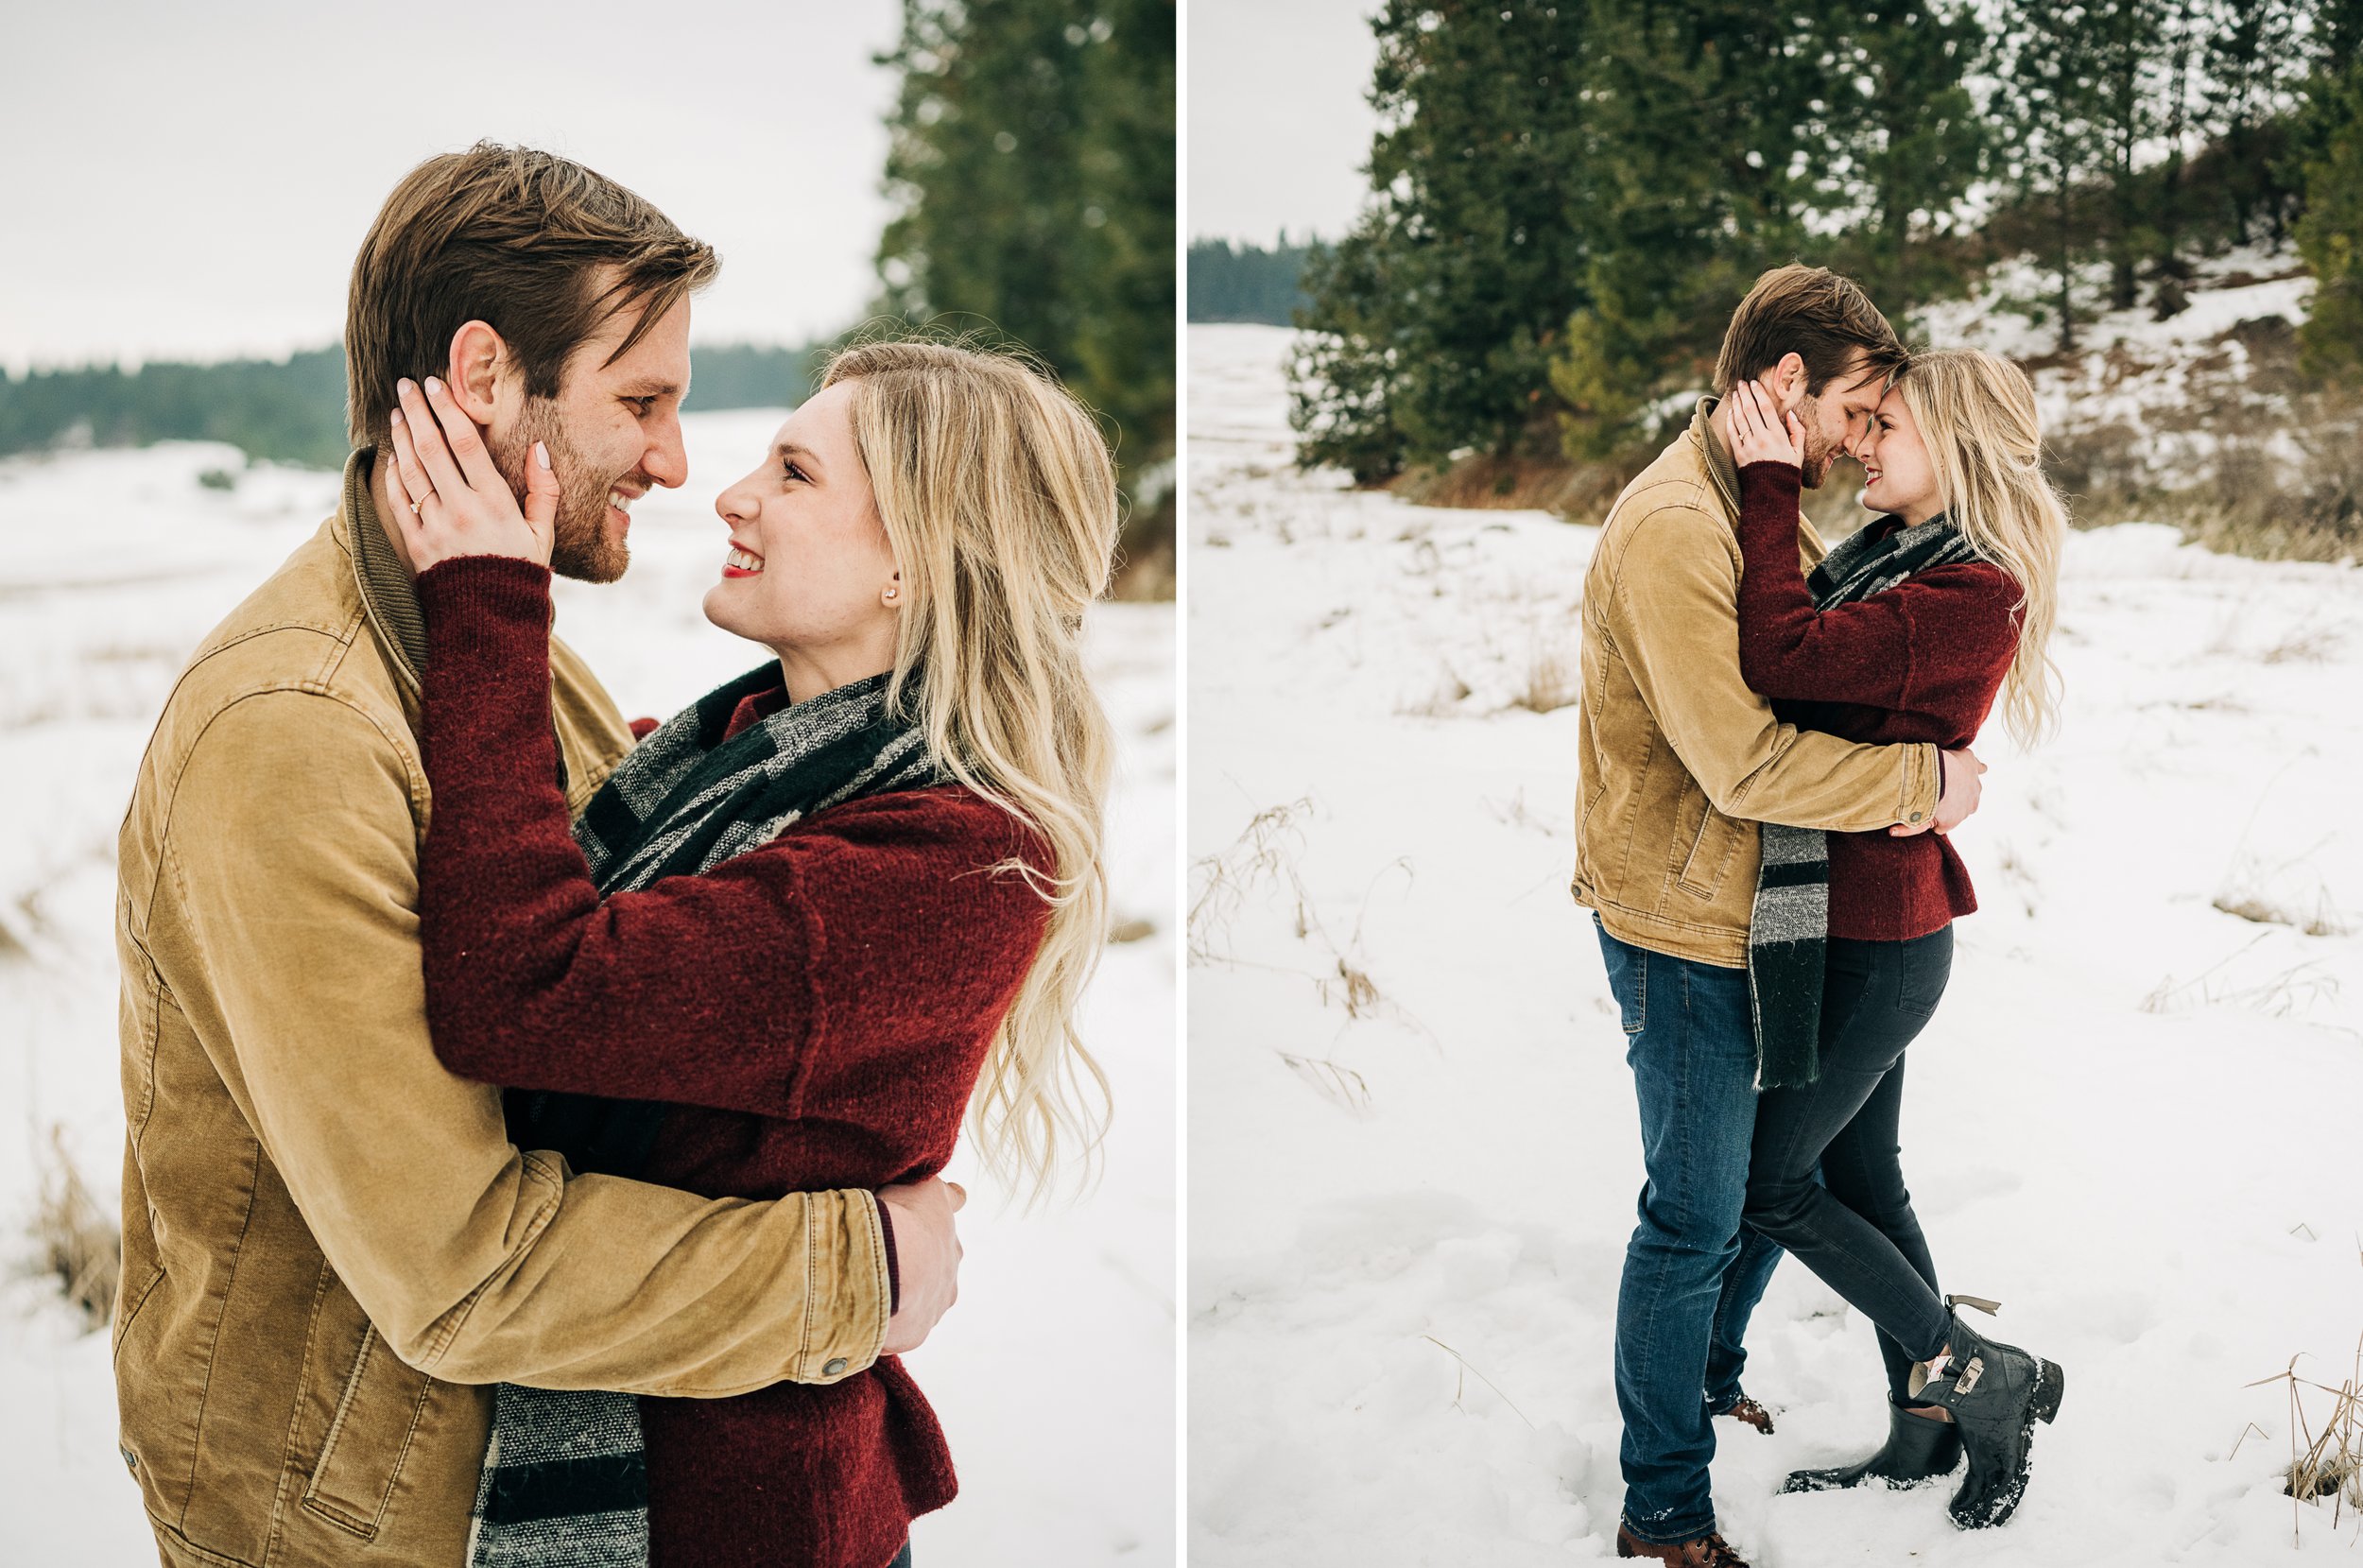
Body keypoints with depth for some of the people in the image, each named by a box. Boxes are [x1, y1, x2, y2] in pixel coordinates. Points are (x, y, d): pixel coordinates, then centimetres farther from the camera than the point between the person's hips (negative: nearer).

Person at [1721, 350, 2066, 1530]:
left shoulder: (1973, 596, -21)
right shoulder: (1890, 555, 8)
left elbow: (1783, 659, -32)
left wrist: (1768, 484, -24)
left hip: (1873, 938, -9)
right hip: (1855, 919, 9)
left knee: (1773, 1184, 2)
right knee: (1858, 1173, 18)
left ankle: (1984, 1376, 16)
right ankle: (1927, 1433, 33)